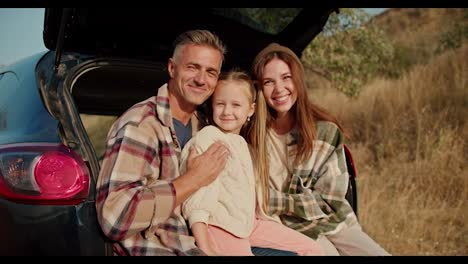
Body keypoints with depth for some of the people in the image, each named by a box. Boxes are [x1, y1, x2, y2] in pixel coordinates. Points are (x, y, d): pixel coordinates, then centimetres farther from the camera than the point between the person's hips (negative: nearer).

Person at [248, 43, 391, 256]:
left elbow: (329, 200, -6)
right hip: (290, 229, -2)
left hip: (333, 223, 3)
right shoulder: (249, 135, -8)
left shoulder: (326, 130, -6)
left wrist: (277, 202, -13)